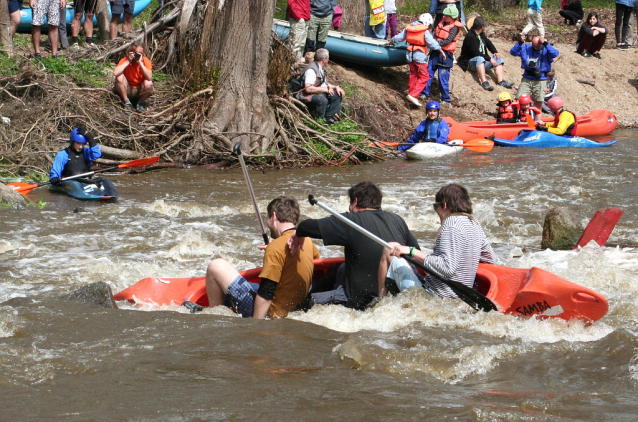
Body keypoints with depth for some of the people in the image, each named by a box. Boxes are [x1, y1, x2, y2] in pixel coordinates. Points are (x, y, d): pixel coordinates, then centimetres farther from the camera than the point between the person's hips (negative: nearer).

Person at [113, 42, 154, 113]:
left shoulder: (145, 60, -12)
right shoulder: (125, 60, -12)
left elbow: (149, 77, -29)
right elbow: (115, 73, -31)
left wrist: (140, 63, -30)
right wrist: (128, 61, -28)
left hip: (140, 91, 0)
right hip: (127, 90, 0)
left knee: (148, 83, -31)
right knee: (120, 77, -26)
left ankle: (141, 103, -1)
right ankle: (127, 102, -10)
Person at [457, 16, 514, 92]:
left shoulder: (481, 35, 10)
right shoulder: (470, 37, -18)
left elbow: (488, 43, 16)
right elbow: (476, 53, -25)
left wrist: (495, 52, -5)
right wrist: (489, 59, -26)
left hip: (483, 60, 9)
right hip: (470, 62, -9)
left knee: (498, 59, -3)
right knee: (480, 58, -39)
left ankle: (500, 81, -17)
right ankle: (484, 82, -51)